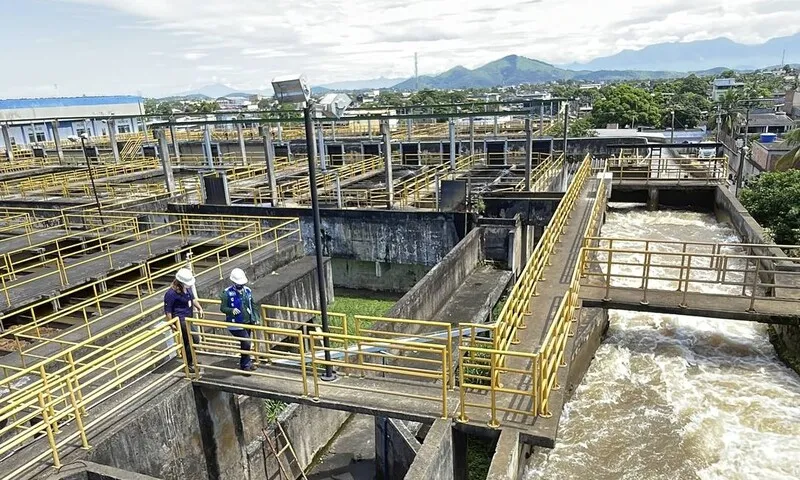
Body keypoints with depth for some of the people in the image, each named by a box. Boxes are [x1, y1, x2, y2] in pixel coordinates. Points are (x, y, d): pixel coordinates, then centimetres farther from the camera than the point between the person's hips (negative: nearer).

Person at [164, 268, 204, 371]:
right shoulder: (171, 293, -22)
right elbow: (168, 310, -16)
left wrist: (199, 308, 10)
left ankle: (188, 362, 33)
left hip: (188, 318, 8)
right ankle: (189, 364, 2)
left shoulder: (188, 288, 1)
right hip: (180, 320, -8)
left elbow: (193, 298, 20)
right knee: (195, 339, -11)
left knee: (186, 341, 19)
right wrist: (171, 324, -14)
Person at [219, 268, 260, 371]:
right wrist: (231, 310, -28)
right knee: (246, 342, -12)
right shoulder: (227, 293, -13)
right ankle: (245, 364, 6)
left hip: (248, 322, 6)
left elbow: (253, 305, 12)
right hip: (235, 324, -6)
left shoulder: (247, 291, 2)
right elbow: (222, 308, -9)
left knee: (245, 343, 17)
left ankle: (244, 363, 35)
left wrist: (256, 317, 5)